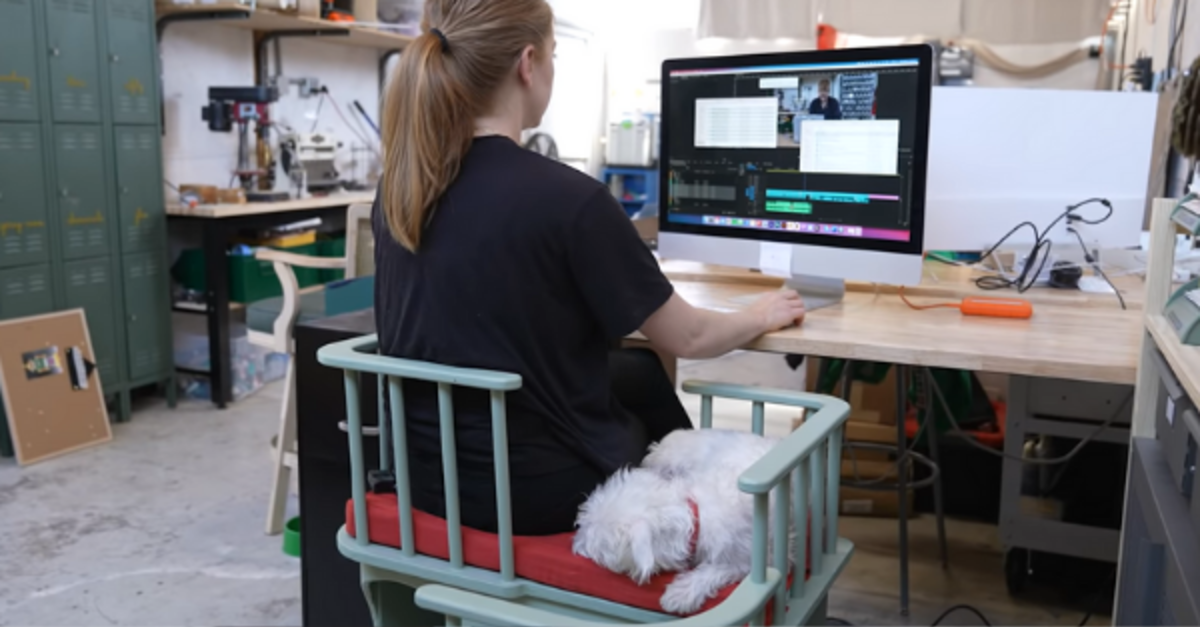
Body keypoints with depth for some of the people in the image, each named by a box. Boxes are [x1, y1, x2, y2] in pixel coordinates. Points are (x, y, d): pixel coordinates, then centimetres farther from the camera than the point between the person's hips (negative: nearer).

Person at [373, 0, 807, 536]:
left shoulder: (398, 189, -4)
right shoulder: (567, 198, -24)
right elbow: (687, 339, -11)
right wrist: (763, 316, 11)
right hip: (541, 491, -6)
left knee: (636, 372, 27)